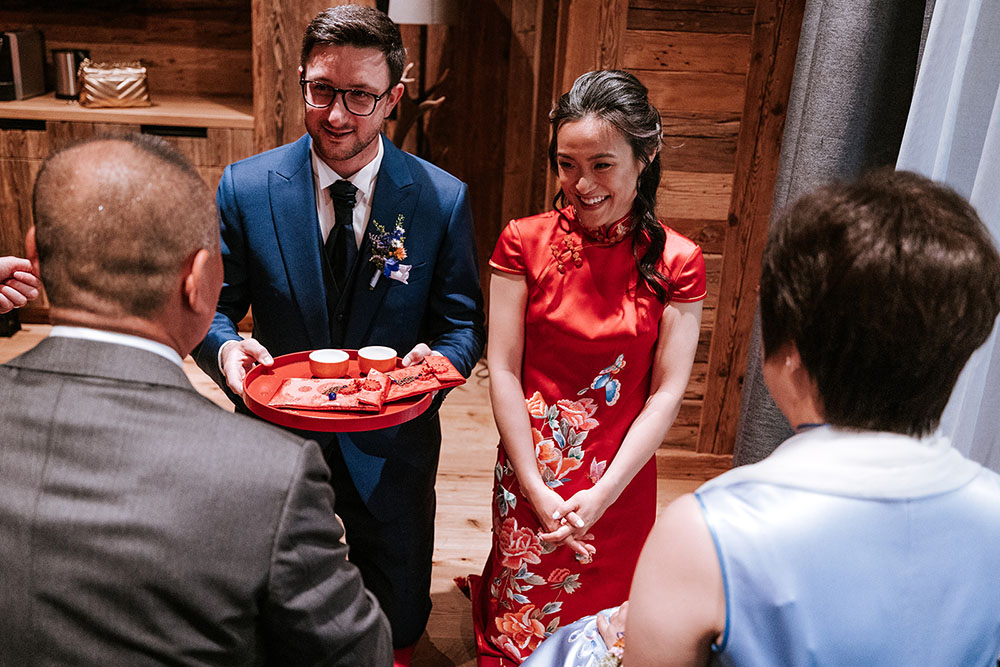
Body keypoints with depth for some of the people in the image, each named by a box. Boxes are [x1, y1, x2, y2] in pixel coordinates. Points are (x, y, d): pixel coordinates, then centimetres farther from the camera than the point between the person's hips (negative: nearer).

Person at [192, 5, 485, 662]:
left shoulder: (443, 198, -13)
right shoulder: (244, 186, -11)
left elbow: (463, 325, -7)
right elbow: (214, 306, -3)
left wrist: (437, 361, -29)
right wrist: (226, 348, -26)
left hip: (391, 443, 0)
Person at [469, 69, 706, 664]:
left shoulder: (675, 260, -8)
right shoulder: (524, 243, -8)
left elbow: (667, 392, -9)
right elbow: (503, 370, -8)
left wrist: (602, 495, -14)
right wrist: (537, 489, -12)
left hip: (621, 480, 0)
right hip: (529, 477, 0)